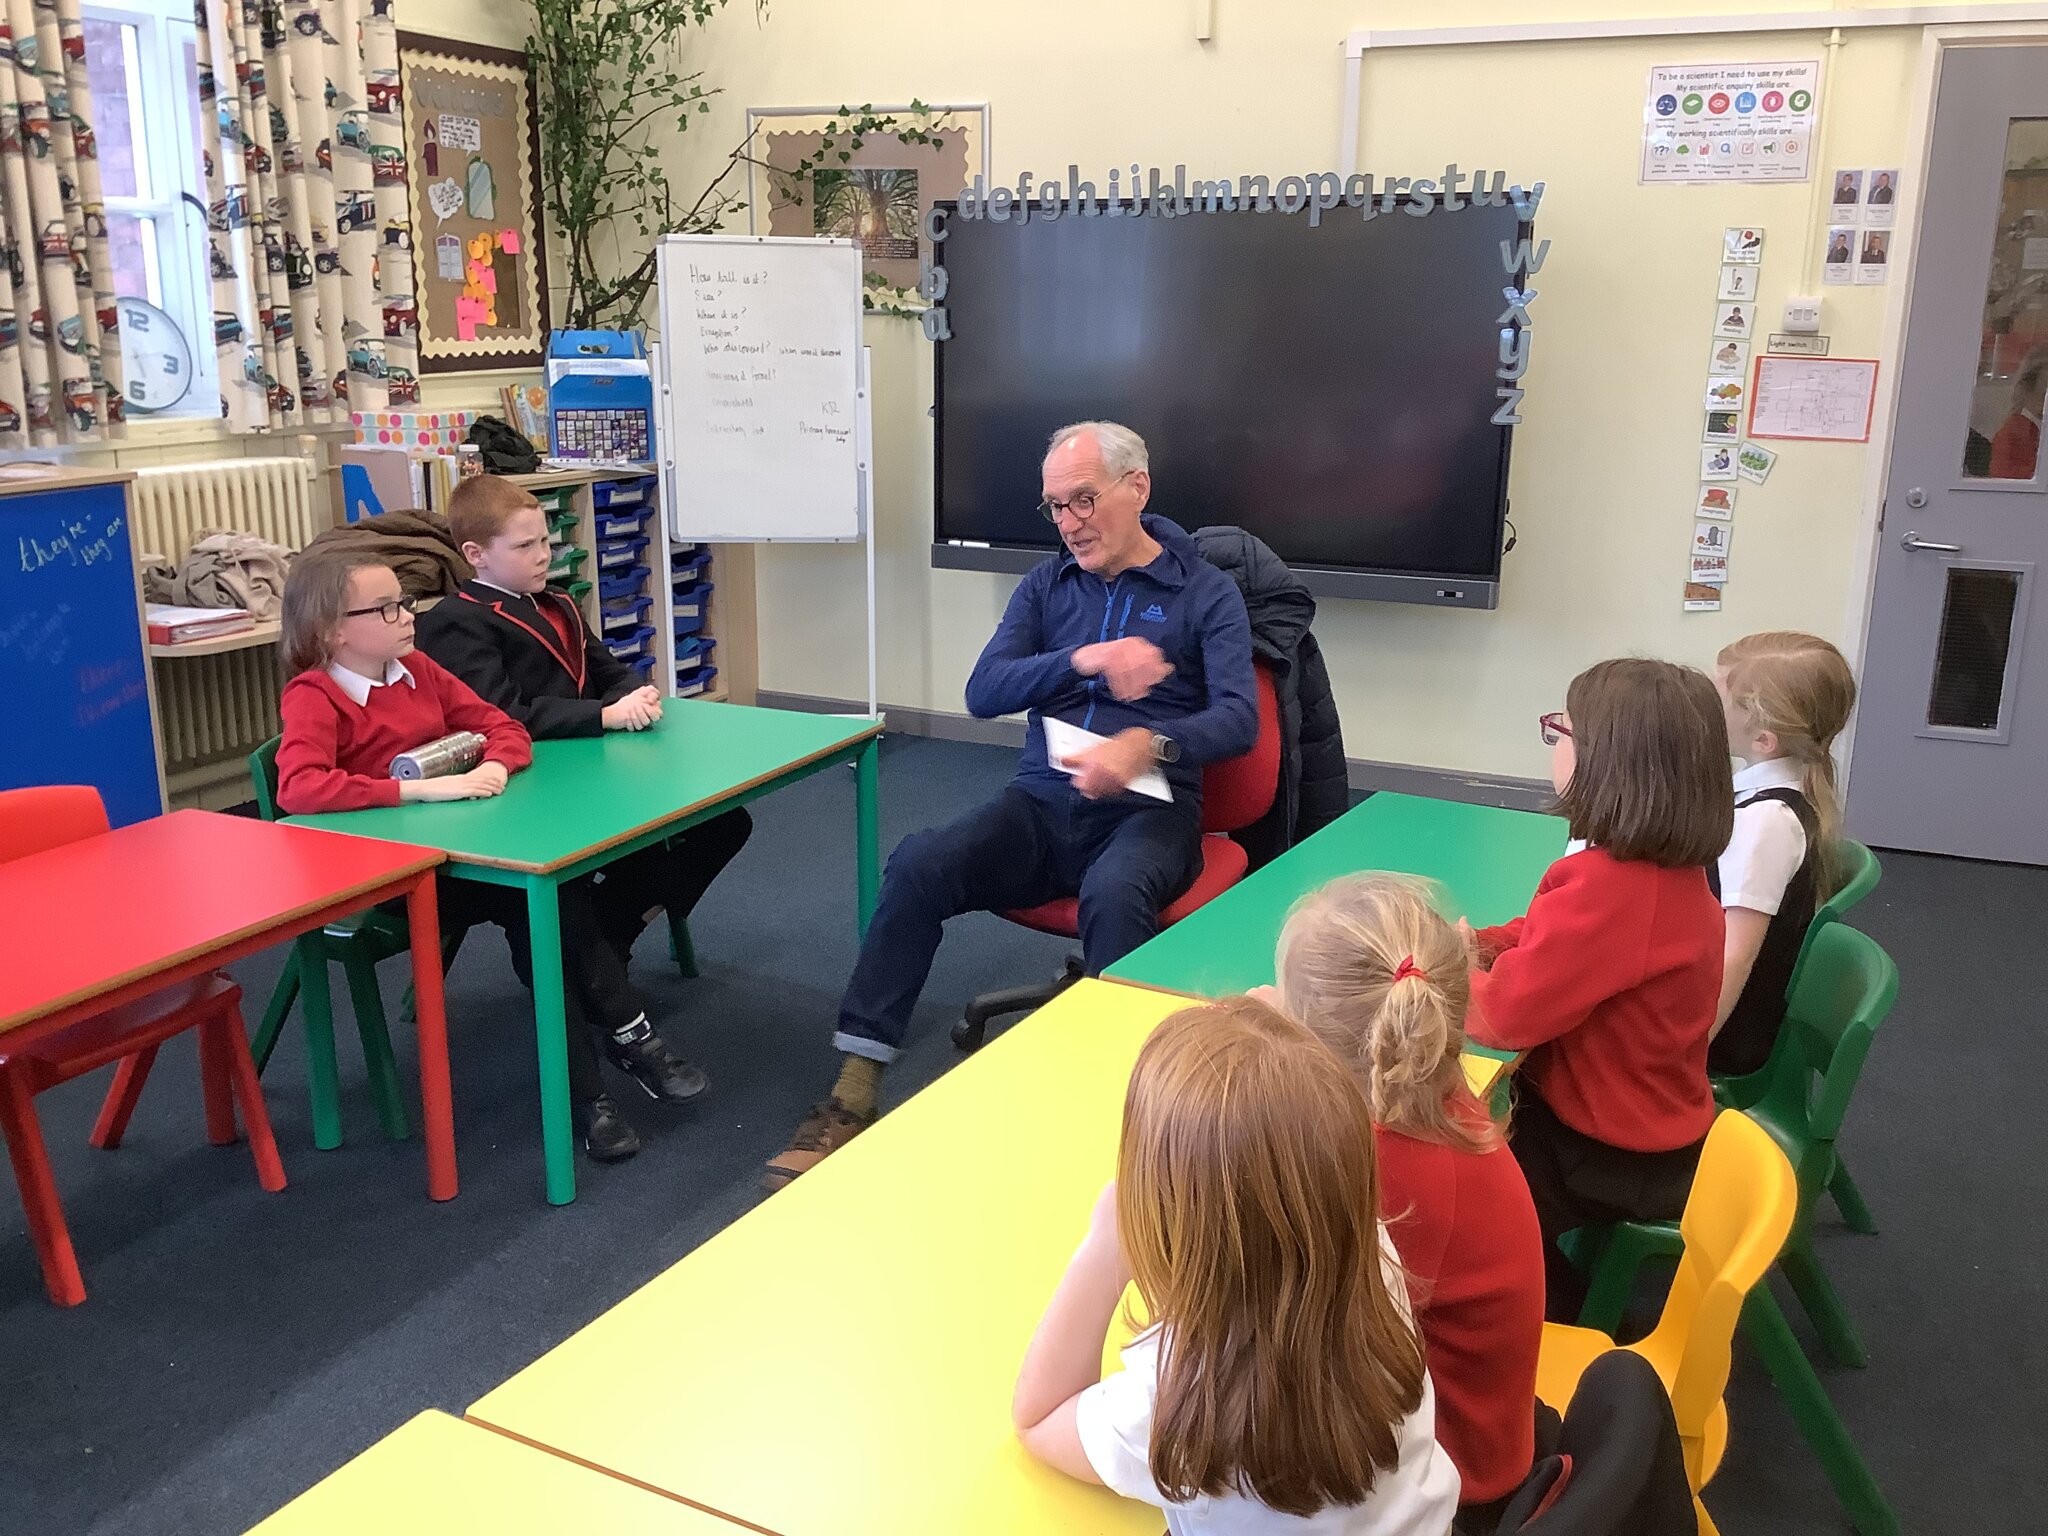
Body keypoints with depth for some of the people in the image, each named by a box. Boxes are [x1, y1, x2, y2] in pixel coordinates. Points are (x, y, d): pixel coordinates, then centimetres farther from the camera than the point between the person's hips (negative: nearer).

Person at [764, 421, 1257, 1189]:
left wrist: (1148, 743, -29)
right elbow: (983, 692, 1)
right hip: (1043, 803, 3)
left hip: (1148, 811, -3)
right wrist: (1082, 660, -16)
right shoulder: (1046, 584, 14)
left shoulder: (1207, 592, 4)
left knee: (1113, 893, -39)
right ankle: (854, 1090, -21)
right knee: (920, 863, -24)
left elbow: (1238, 718, -9)